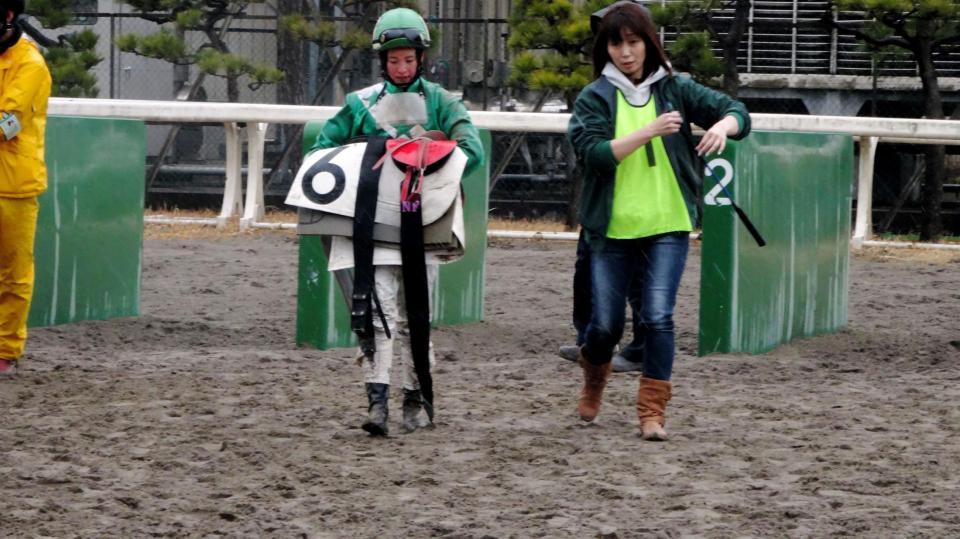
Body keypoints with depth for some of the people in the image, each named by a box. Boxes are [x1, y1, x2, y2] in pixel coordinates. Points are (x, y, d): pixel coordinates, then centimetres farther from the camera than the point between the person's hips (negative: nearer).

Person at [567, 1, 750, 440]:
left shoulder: (675, 90, 4)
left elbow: (737, 113, 3)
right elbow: (593, 154, -14)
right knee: (606, 324, 4)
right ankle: (593, 379, 36)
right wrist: (649, 132, -25)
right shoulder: (594, 98, 0)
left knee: (657, 318, -12)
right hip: (612, 229, 0)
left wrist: (723, 125, -21)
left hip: (668, 226, 0)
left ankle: (652, 412, -4)